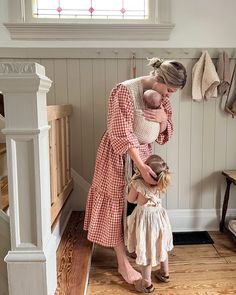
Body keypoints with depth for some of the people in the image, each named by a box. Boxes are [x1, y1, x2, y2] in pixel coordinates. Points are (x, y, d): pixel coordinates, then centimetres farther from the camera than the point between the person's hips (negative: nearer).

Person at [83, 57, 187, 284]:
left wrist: (163, 119, -21)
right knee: (117, 203, 2)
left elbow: (165, 133, 3)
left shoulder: (161, 96, -2)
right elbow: (122, 134, -28)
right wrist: (141, 166, -33)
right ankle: (123, 264, 12)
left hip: (142, 151, 7)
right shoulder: (125, 91, -24)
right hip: (118, 154, -6)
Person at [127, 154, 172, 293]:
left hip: (145, 218, -5)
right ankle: (165, 273, 43)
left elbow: (131, 199, -8)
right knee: (161, 246, 23)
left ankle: (147, 283, 24)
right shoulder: (160, 184, -12)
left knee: (146, 250, 10)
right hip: (159, 217, 5)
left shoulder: (138, 183, -24)